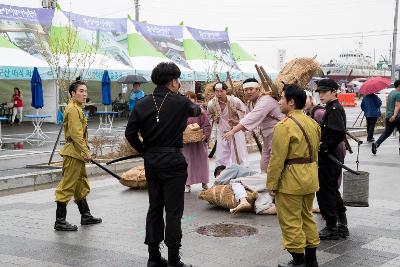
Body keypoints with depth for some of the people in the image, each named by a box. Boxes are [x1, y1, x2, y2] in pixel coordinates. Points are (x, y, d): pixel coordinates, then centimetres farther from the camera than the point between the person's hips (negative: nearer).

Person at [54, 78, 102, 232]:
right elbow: (76, 134, -21)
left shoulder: (77, 108, 17)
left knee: (81, 185, 18)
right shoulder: (73, 109, -15)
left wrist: (85, 151, 19)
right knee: (67, 186, -6)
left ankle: (86, 216, 28)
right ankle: (60, 222, -2)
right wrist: (85, 152, -19)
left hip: (78, 154, 11)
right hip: (73, 153, -11)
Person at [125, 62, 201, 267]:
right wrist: (198, 108, 39)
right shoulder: (180, 102, -7)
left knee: (154, 208, 13)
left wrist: (144, 151, 11)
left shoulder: (142, 104, 1)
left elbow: (130, 133, -2)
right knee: (173, 211, 1)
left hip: (151, 162, 5)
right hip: (173, 161, -5)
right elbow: (195, 111, 16)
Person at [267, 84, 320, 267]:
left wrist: (271, 184, -10)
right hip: (310, 179, 9)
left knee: (291, 222, 2)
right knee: (307, 217, 18)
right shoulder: (313, 123, 9)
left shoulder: (284, 126, -18)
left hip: (291, 181, -9)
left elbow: (277, 159, -18)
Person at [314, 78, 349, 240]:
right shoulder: (333, 108, 14)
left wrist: (324, 148, -19)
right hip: (334, 156, 10)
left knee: (325, 191, -1)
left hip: (329, 158, -10)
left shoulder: (334, 109, -17)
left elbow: (339, 133, -28)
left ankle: (331, 229, 9)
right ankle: (342, 225, 27)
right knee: (333, 189, 18)